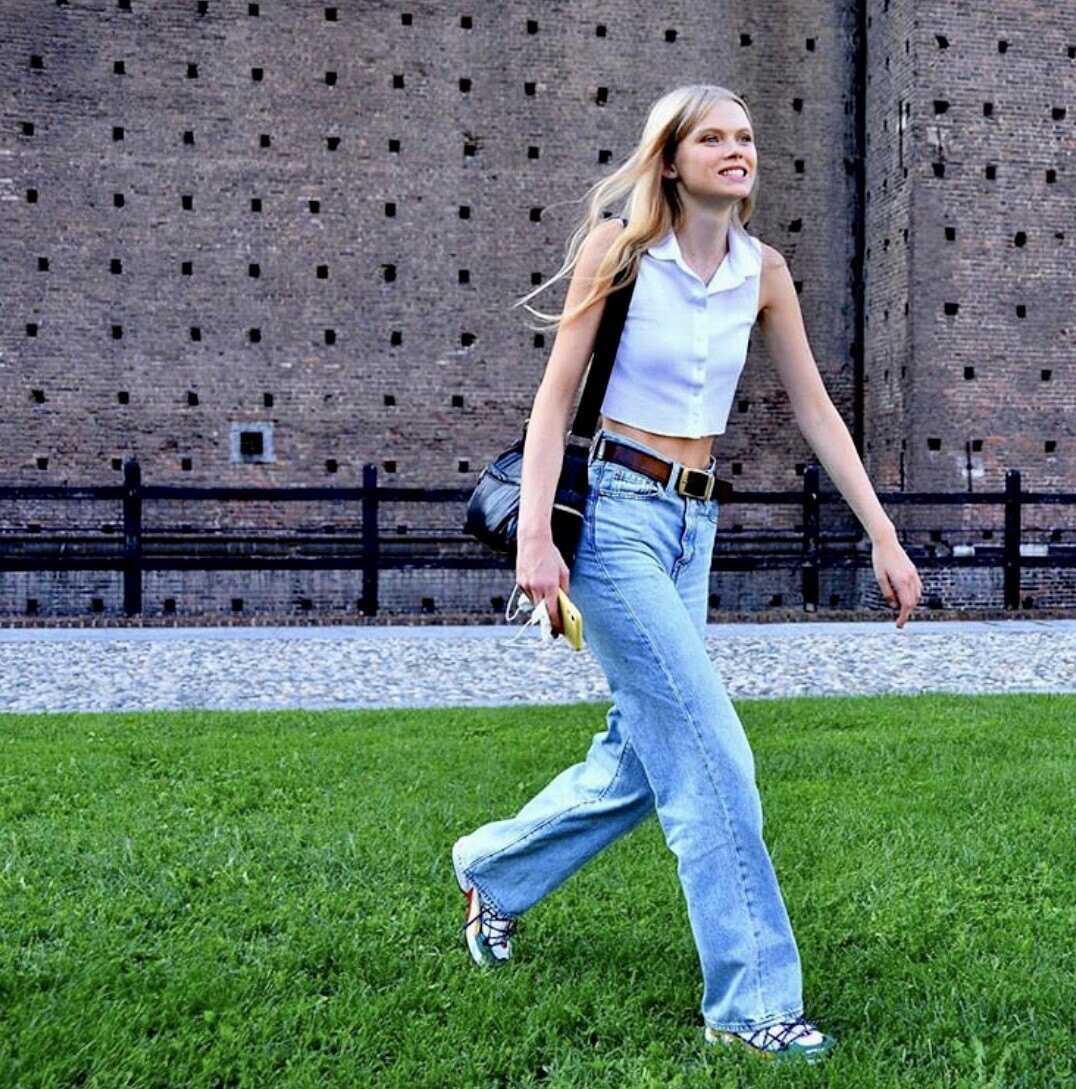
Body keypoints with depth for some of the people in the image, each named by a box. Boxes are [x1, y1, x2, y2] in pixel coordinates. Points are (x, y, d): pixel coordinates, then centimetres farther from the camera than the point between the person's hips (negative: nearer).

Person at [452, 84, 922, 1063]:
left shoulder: (764, 273, 6)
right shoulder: (620, 246, -7)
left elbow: (815, 410, 9)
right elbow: (556, 396, -9)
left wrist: (883, 536, 6)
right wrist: (535, 536, -19)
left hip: (692, 524, 6)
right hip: (617, 512, -6)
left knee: (640, 758, 12)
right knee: (712, 755, -11)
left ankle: (494, 872, 36)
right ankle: (753, 997, -1)